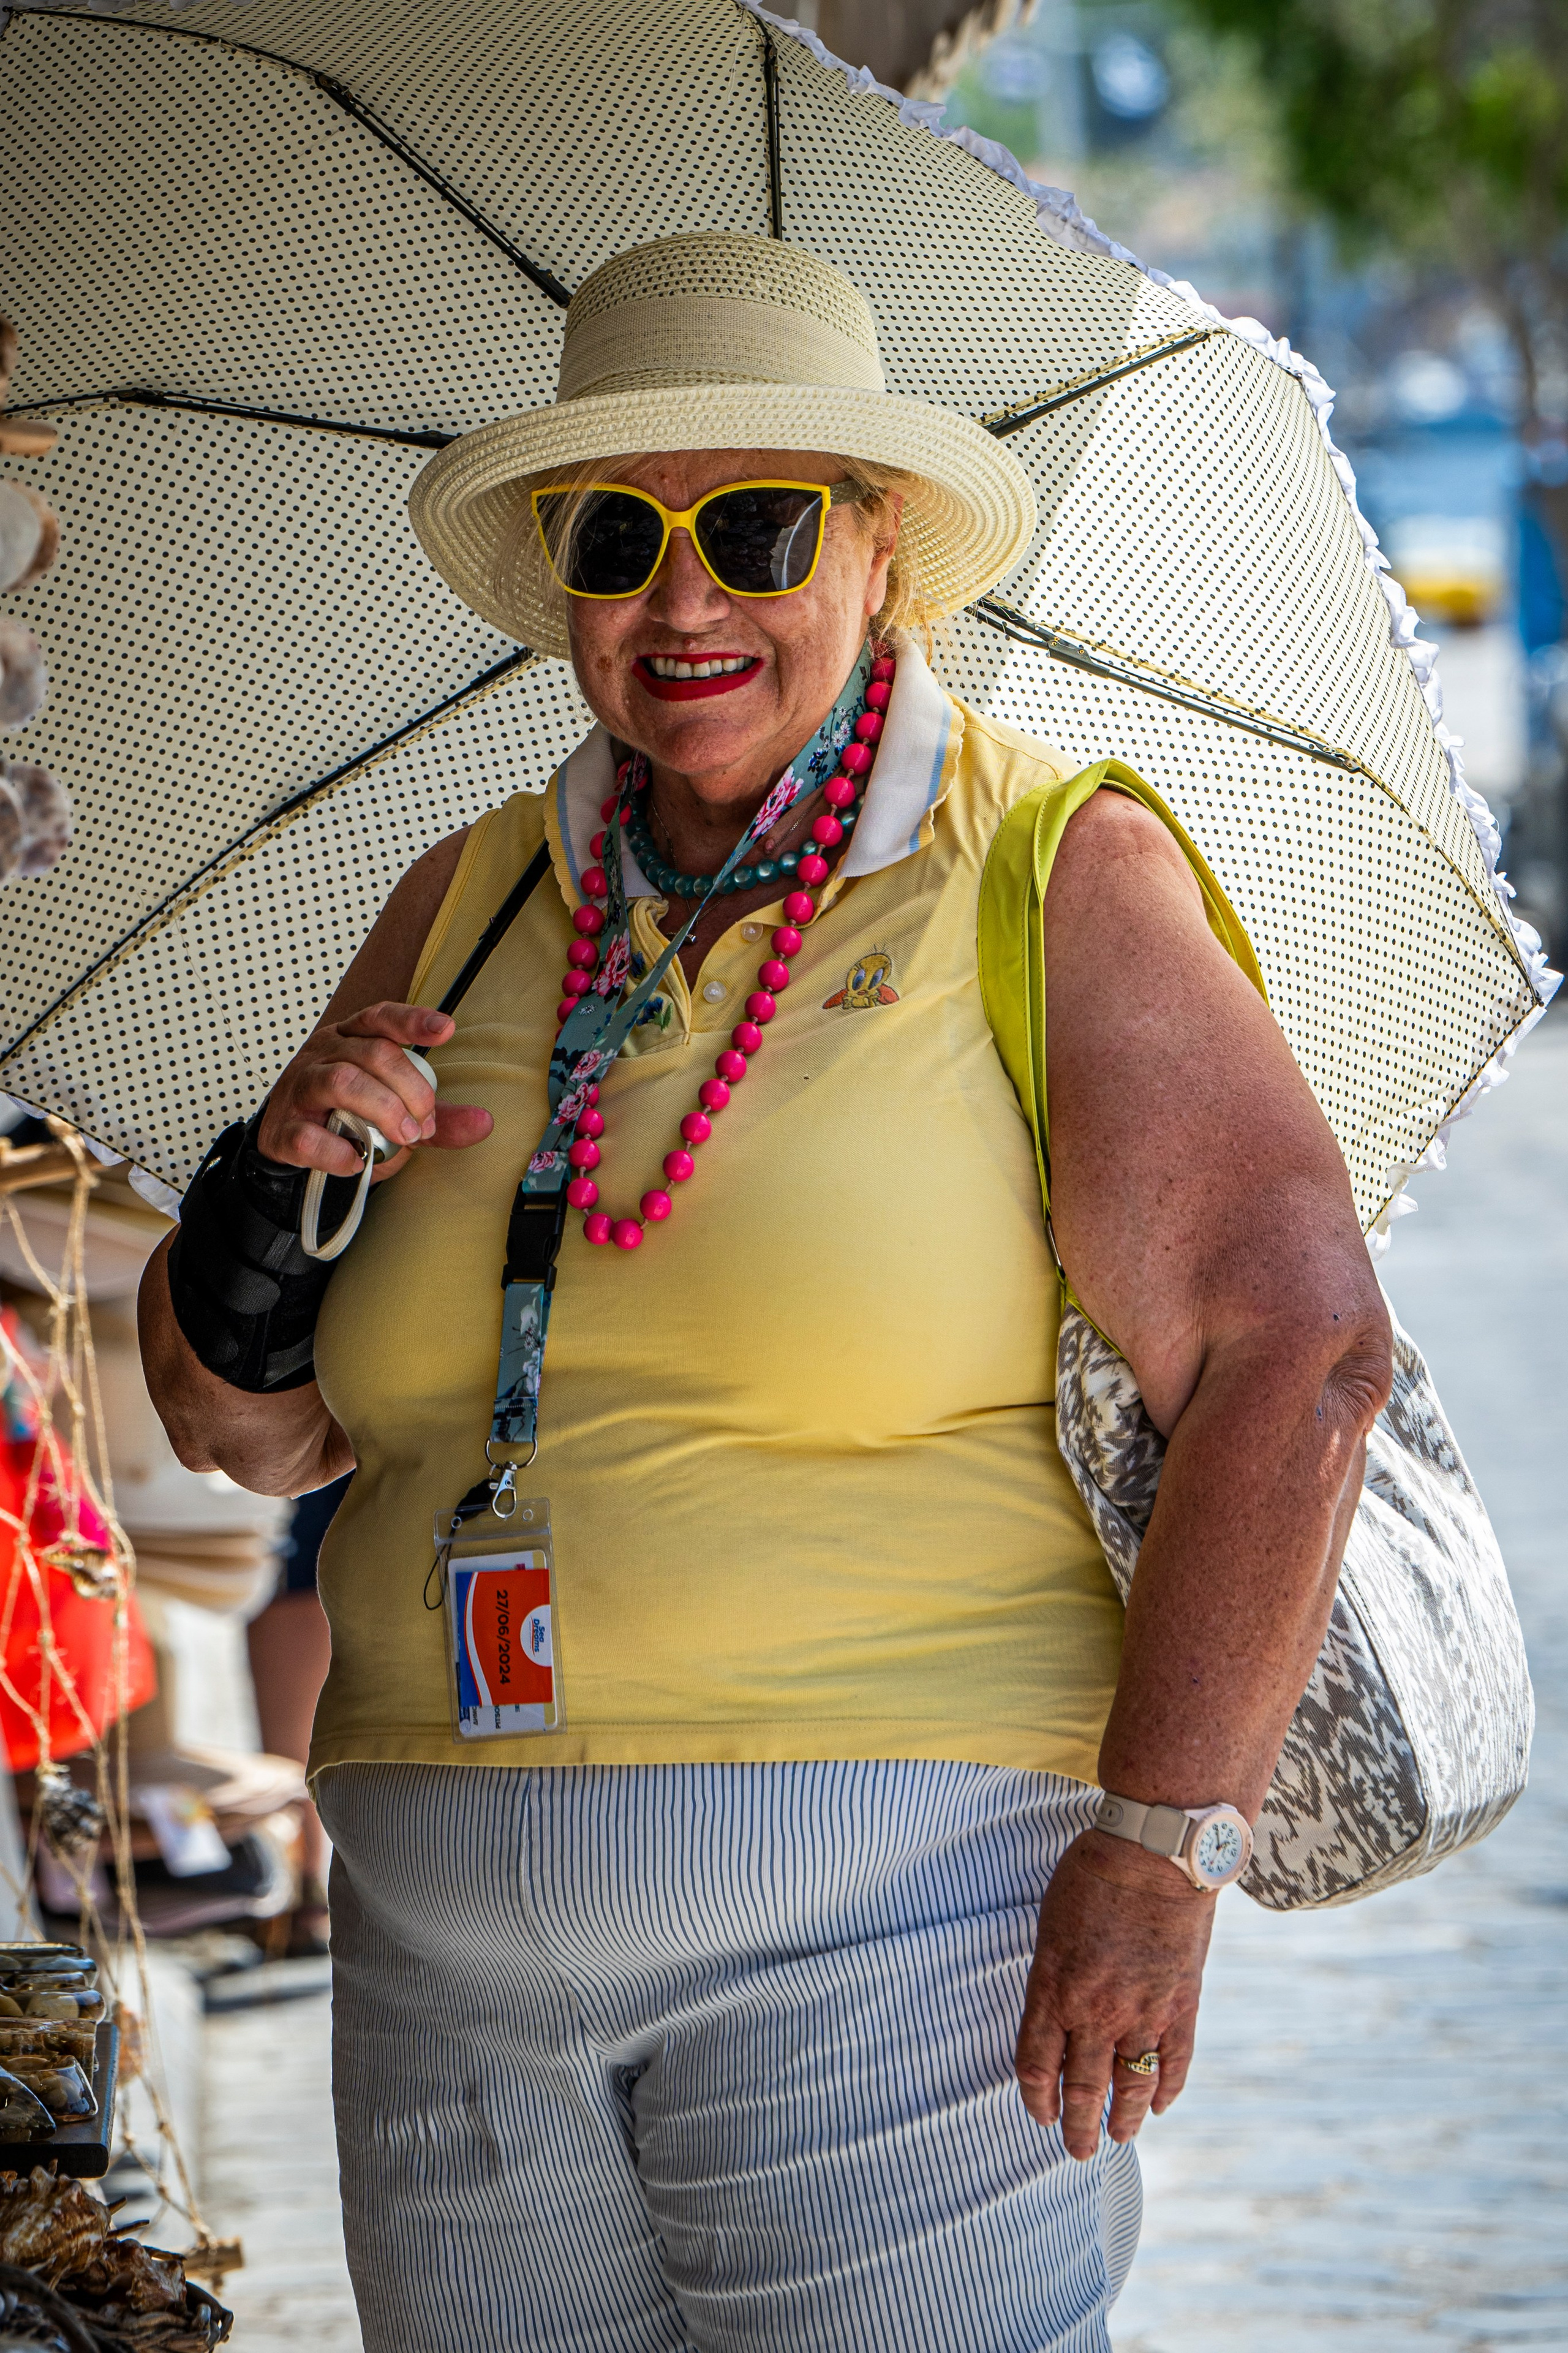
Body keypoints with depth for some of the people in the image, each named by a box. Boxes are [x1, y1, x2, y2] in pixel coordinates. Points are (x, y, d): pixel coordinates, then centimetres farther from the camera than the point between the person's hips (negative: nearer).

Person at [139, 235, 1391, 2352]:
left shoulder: (1054, 876, -1)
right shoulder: (472, 907, 14)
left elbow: (1292, 1346, -10)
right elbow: (250, 1424, 17)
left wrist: (1163, 1850, -16)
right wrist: (282, 1182, -5)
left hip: (883, 1932, -5)